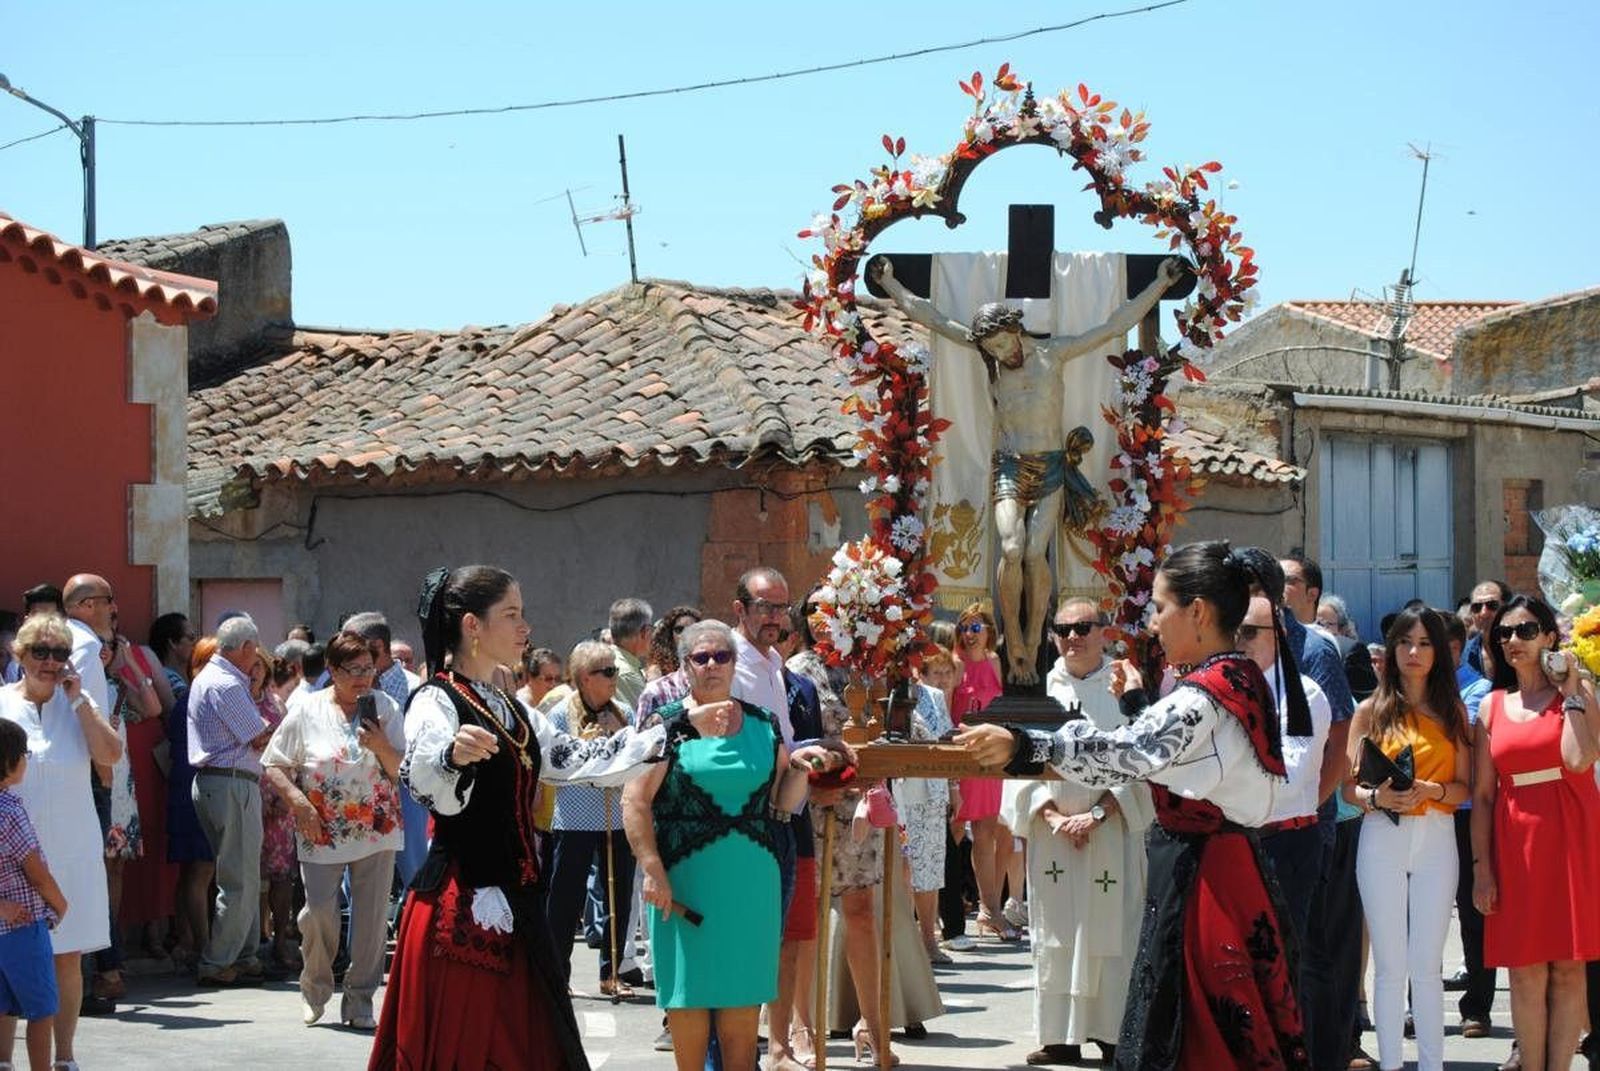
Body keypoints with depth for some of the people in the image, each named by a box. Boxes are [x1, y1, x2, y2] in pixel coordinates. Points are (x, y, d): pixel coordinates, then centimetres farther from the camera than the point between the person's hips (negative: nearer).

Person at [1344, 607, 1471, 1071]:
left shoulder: (1453, 712, 10)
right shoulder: (1372, 711, 6)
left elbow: (1463, 788, 6)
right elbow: (1348, 786, 2)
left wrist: (1431, 790, -14)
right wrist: (1376, 797, -18)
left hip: (1437, 840, 1)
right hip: (1383, 838, -1)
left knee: (1427, 964, 1)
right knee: (1390, 964, 1)